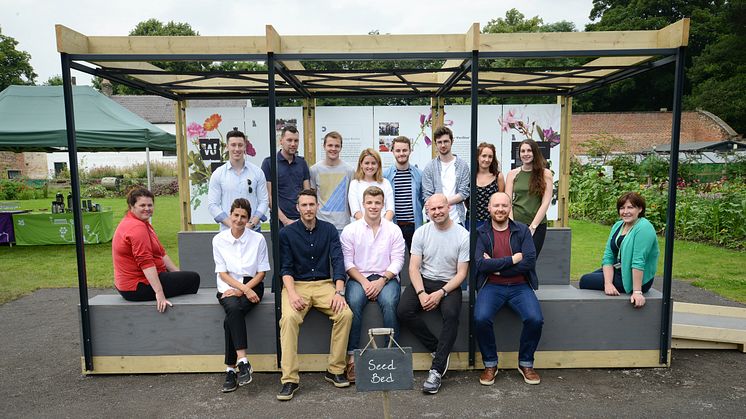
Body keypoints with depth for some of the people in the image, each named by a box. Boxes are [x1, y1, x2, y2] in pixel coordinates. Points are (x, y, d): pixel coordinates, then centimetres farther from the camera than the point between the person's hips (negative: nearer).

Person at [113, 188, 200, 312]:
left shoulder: (142, 223, 12)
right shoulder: (137, 227, -21)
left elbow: (161, 252, 13)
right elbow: (146, 263, -29)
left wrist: (178, 273, 9)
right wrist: (159, 293, -33)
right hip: (138, 288, -11)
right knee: (193, 279, -9)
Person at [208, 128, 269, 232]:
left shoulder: (257, 172, 3)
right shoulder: (218, 174, 3)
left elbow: (264, 201, 3)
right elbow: (212, 204, 0)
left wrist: (251, 223, -10)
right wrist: (232, 224, -11)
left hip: (253, 230, 0)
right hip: (227, 230, 0)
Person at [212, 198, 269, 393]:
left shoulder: (258, 239, 0)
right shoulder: (219, 240, 3)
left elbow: (261, 272, 3)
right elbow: (222, 273, 0)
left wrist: (242, 289, -11)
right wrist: (244, 289, -14)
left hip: (251, 286, -1)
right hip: (228, 288, 1)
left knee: (231, 318, -29)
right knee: (233, 308, -33)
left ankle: (231, 369, -24)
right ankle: (243, 361, -34)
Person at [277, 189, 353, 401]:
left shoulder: (329, 230, 6)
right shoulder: (287, 233, 3)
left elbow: (338, 262, -2)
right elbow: (286, 268, -2)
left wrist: (339, 292, -17)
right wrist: (292, 294, -19)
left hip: (324, 284, 1)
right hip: (296, 284, -1)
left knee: (346, 313, -25)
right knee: (289, 318, -31)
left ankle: (335, 370, -8)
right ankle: (290, 379, -21)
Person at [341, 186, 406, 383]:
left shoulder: (394, 230, 8)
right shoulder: (350, 230, 7)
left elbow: (397, 260, 1)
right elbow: (347, 262, 0)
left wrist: (381, 281, -13)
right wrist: (364, 282, -13)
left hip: (386, 277, 0)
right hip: (358, 277, 0)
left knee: (389, 302, -31)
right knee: (353, 302, -30)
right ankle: (351, 355, -22)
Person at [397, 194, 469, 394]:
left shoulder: (462, 235, -5)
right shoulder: (421, 233, 2)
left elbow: (461, 273, -5)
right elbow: (414, 267, -2)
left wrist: (440, 293, -18)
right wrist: (421, 293, -18)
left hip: (449, 284, -2)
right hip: (423, 281, 2)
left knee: (451, 314, -32)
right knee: (404, 310, -24)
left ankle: (437, 370, -23)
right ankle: (439, 350, -8)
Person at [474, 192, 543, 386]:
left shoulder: (522, 230, 6)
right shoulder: (481, 232, 3)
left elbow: (529, 261, -7)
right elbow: (481, 264, -10)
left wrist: (495, 266, -10)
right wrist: (513, 259, -12)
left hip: (520, 286, 1)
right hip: (491, 286, -1)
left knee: (535, 319, -23)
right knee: (481, 318, -27)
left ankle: (526, 363, 5)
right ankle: (490, 364, -1)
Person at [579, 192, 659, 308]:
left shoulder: (644, 228, -19)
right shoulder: (618, 225, 5)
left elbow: (638, 262, -26)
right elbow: (608, 256, -2)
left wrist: (637, 292, -30)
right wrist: (608, 283, -15)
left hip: (634, 278, -8)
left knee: (585, 281, -8)